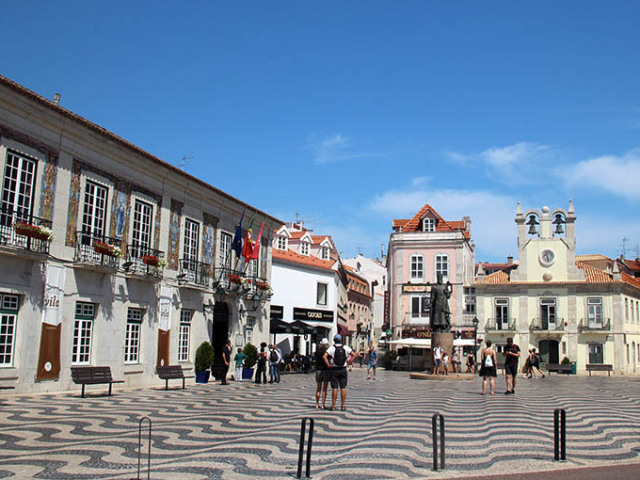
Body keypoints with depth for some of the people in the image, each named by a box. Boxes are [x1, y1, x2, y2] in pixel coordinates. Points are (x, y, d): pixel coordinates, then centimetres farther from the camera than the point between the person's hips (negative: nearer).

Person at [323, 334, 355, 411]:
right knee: (343, 388, 4)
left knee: (334, 388, 0)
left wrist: (328, 365, -10)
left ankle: (333, 405, 1)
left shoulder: (332, 348, -5)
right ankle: (343, 405, 5)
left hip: (334, 370, -2)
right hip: (343, 369, 2)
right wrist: (348, 362, 3)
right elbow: (353, 354, 0)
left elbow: (324, 356, -17)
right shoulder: (345, 348, 2)